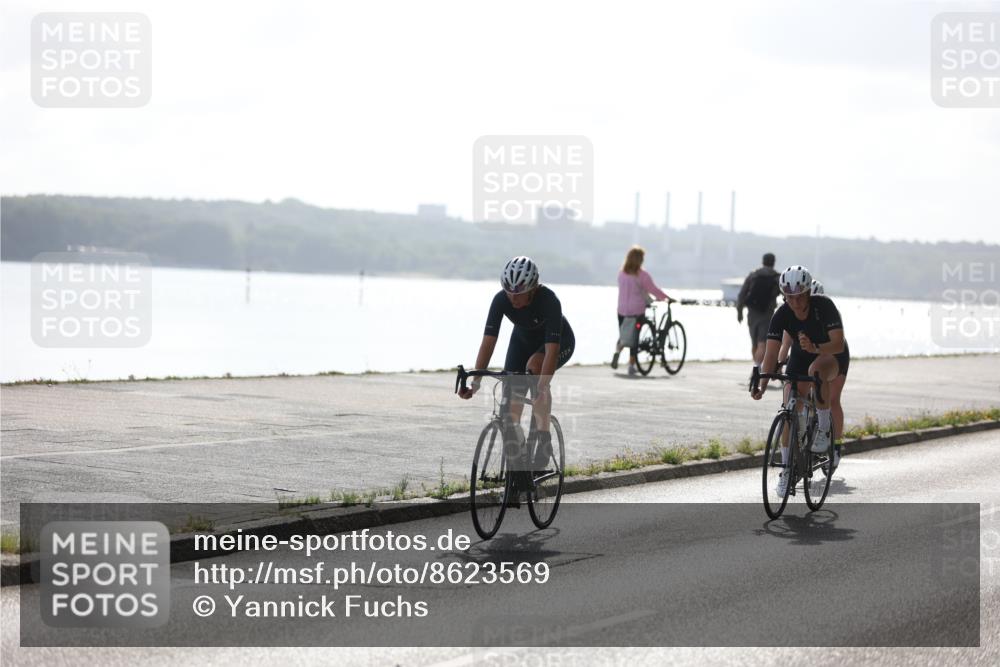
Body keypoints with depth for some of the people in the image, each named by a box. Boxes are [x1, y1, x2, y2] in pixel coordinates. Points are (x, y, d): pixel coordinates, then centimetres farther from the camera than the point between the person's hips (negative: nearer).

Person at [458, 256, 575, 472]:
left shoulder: (548, 300, -38)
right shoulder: (501, 300, -28)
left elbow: (551, 350, -43)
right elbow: (488, 341, -29)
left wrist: (541, 388, -53)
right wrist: (475, 383, -38)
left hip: (560, 342, -4)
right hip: (524, 339, 4)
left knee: (534, 366, -35)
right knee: (510, 400, -9)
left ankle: (544, 439, -26)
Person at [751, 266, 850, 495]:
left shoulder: (824, 306, -30)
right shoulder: (782, 315, -23)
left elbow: (838, 343, -37)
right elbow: (771, 353, -27)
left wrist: (815, 348, -56)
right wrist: (761, 386, -41)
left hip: (833, 354, -3)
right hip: (800, 357, 3)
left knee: (816, 370, -38)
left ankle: (824, 427, -19)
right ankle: (787, 471, 1)